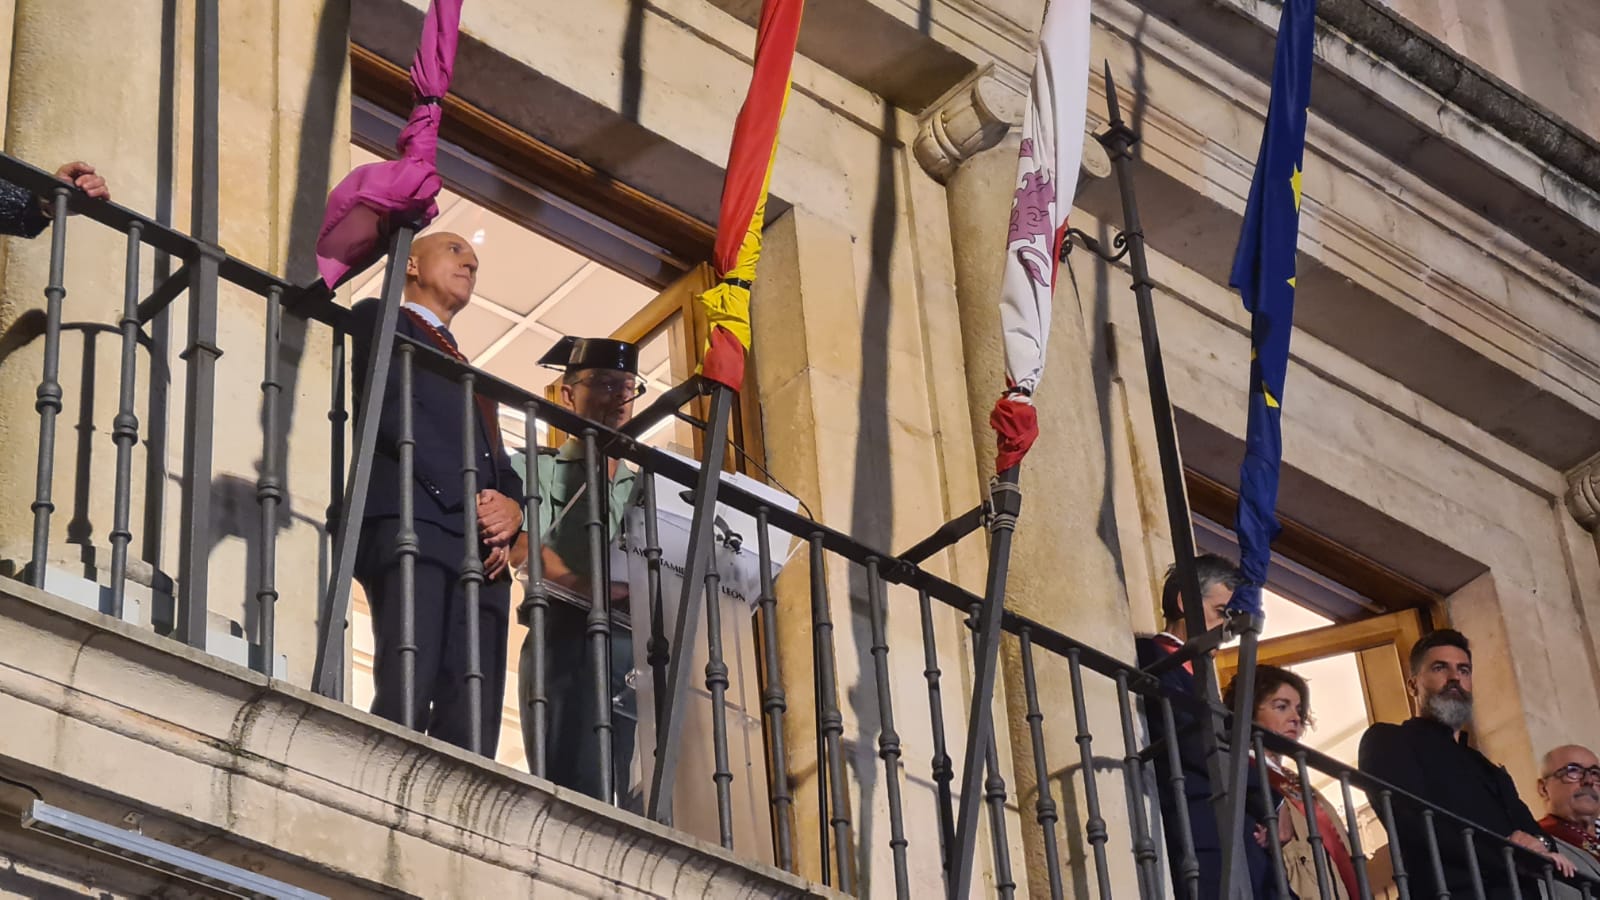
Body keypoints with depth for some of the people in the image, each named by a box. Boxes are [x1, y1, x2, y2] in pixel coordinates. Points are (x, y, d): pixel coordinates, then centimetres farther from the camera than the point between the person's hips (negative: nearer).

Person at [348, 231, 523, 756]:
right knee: (405, 696, -22)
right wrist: (467, 498, -10)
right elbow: (391, 410, -2)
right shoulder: (380, 318, 16)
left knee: (472, 720, -8)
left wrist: (509, 508, 1)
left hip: (481, 550, 7)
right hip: (412, 521, -7)